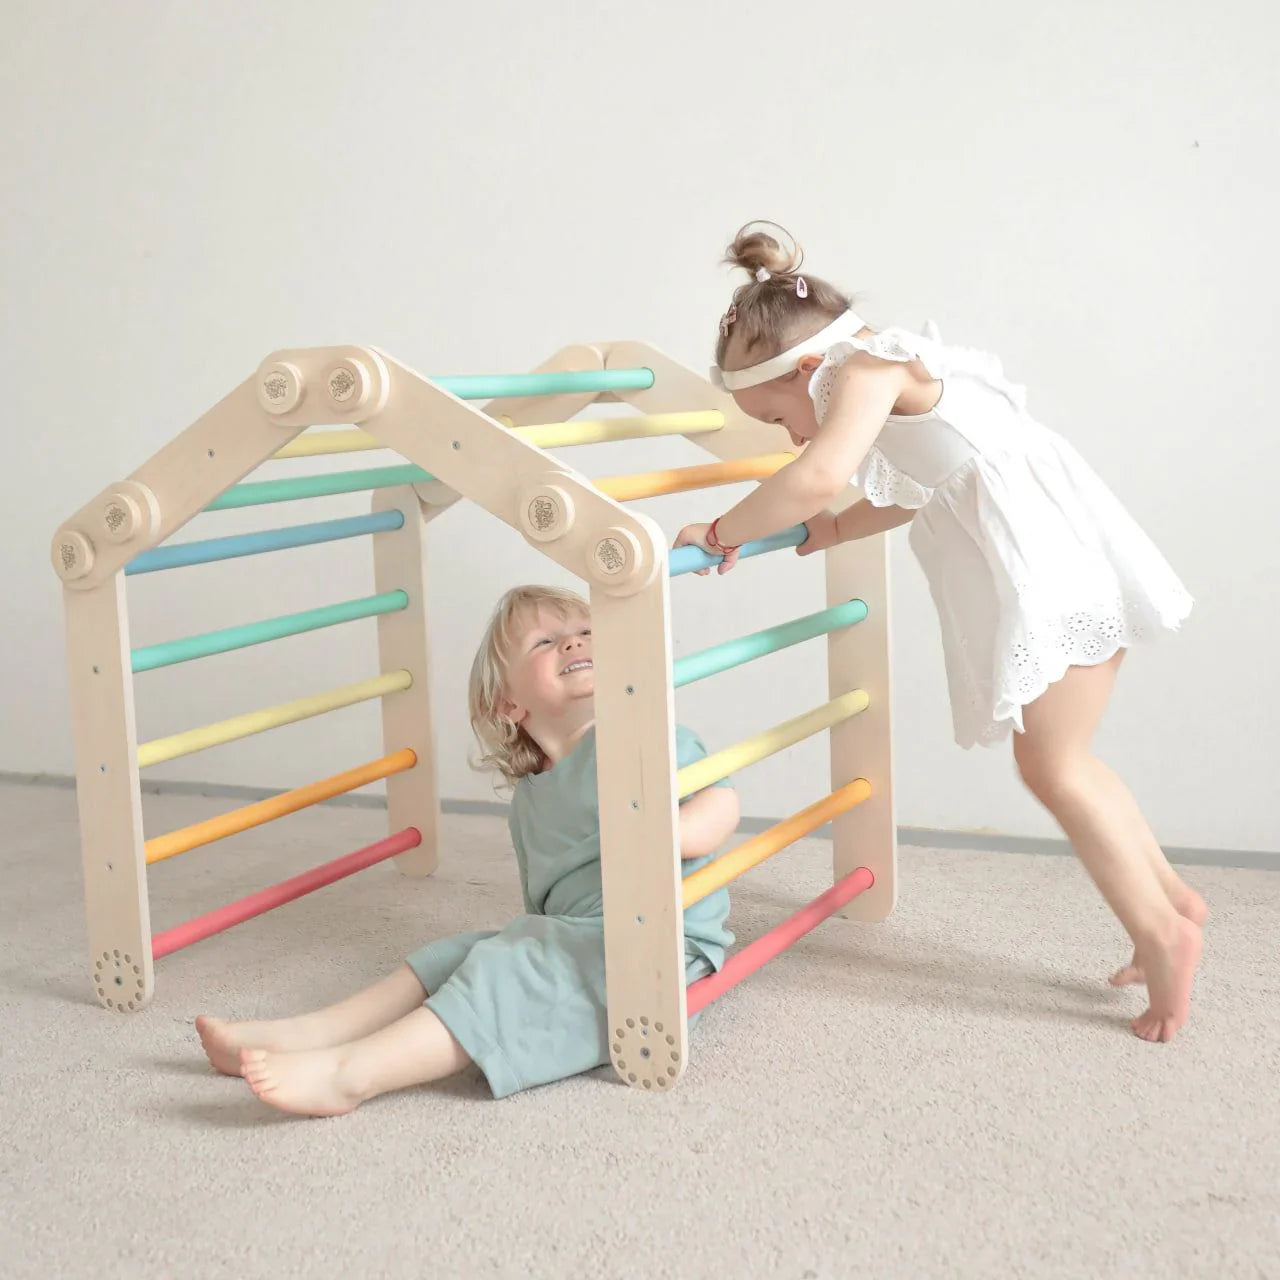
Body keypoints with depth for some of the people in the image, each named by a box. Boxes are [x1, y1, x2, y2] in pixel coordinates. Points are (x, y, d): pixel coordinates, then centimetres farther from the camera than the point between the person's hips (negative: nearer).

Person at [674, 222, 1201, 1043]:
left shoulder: (865, 366, -11)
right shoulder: (895, 374, 18)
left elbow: (819, 476, -28)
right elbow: (919, 493, 32)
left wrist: (721, 535, -17)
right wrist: (838, 530, 30)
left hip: (1048, 566, -10)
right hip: (1055, 567, 10)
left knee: (1053, 768, 0)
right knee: (1062, 762, 18)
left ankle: (1162, 933, 8)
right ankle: (1171, 898, 26)